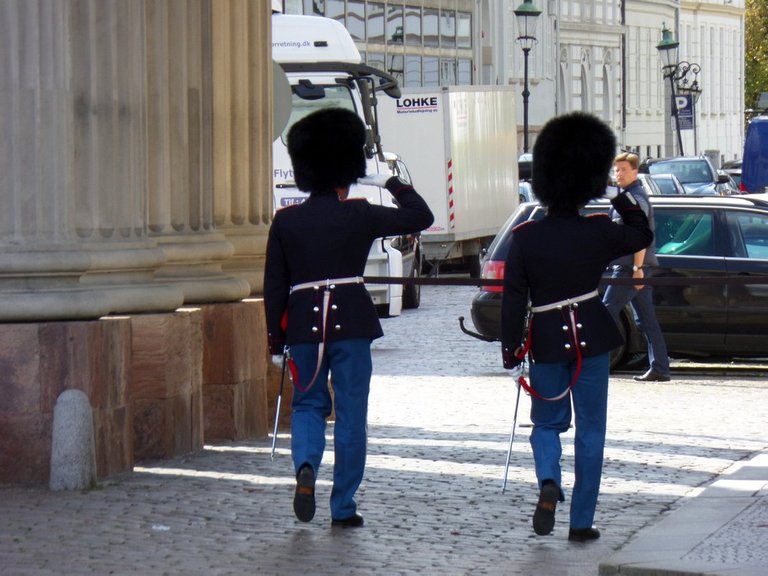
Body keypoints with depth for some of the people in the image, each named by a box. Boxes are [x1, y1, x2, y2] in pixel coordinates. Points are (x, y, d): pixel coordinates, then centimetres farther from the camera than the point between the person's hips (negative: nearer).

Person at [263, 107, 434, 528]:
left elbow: (274, 285, 5)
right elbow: (421, 217, 3)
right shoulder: (358, 216, -5)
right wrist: (394, 185, 16)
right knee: (350, 414, 5)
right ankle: (343, 507, 6)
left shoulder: (285, 221, 3)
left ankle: (305, 466, -12)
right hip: (351, 322, -2)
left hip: (303, 324, 2)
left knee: (308, 404, 17)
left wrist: (275, 338, 12)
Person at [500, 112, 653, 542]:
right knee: (591, 431, 8)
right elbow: (643, 234, 12)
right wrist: (623, 198, 15)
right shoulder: (599, 233, -9)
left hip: (546, 341, 1)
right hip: (591, 337, -1)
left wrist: (511, 349, 2)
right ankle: (582, 522, 8)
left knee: (547, 422, 18)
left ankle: (549, 483, -11)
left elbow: (513, 298, -5)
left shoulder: (526, 237, -8)